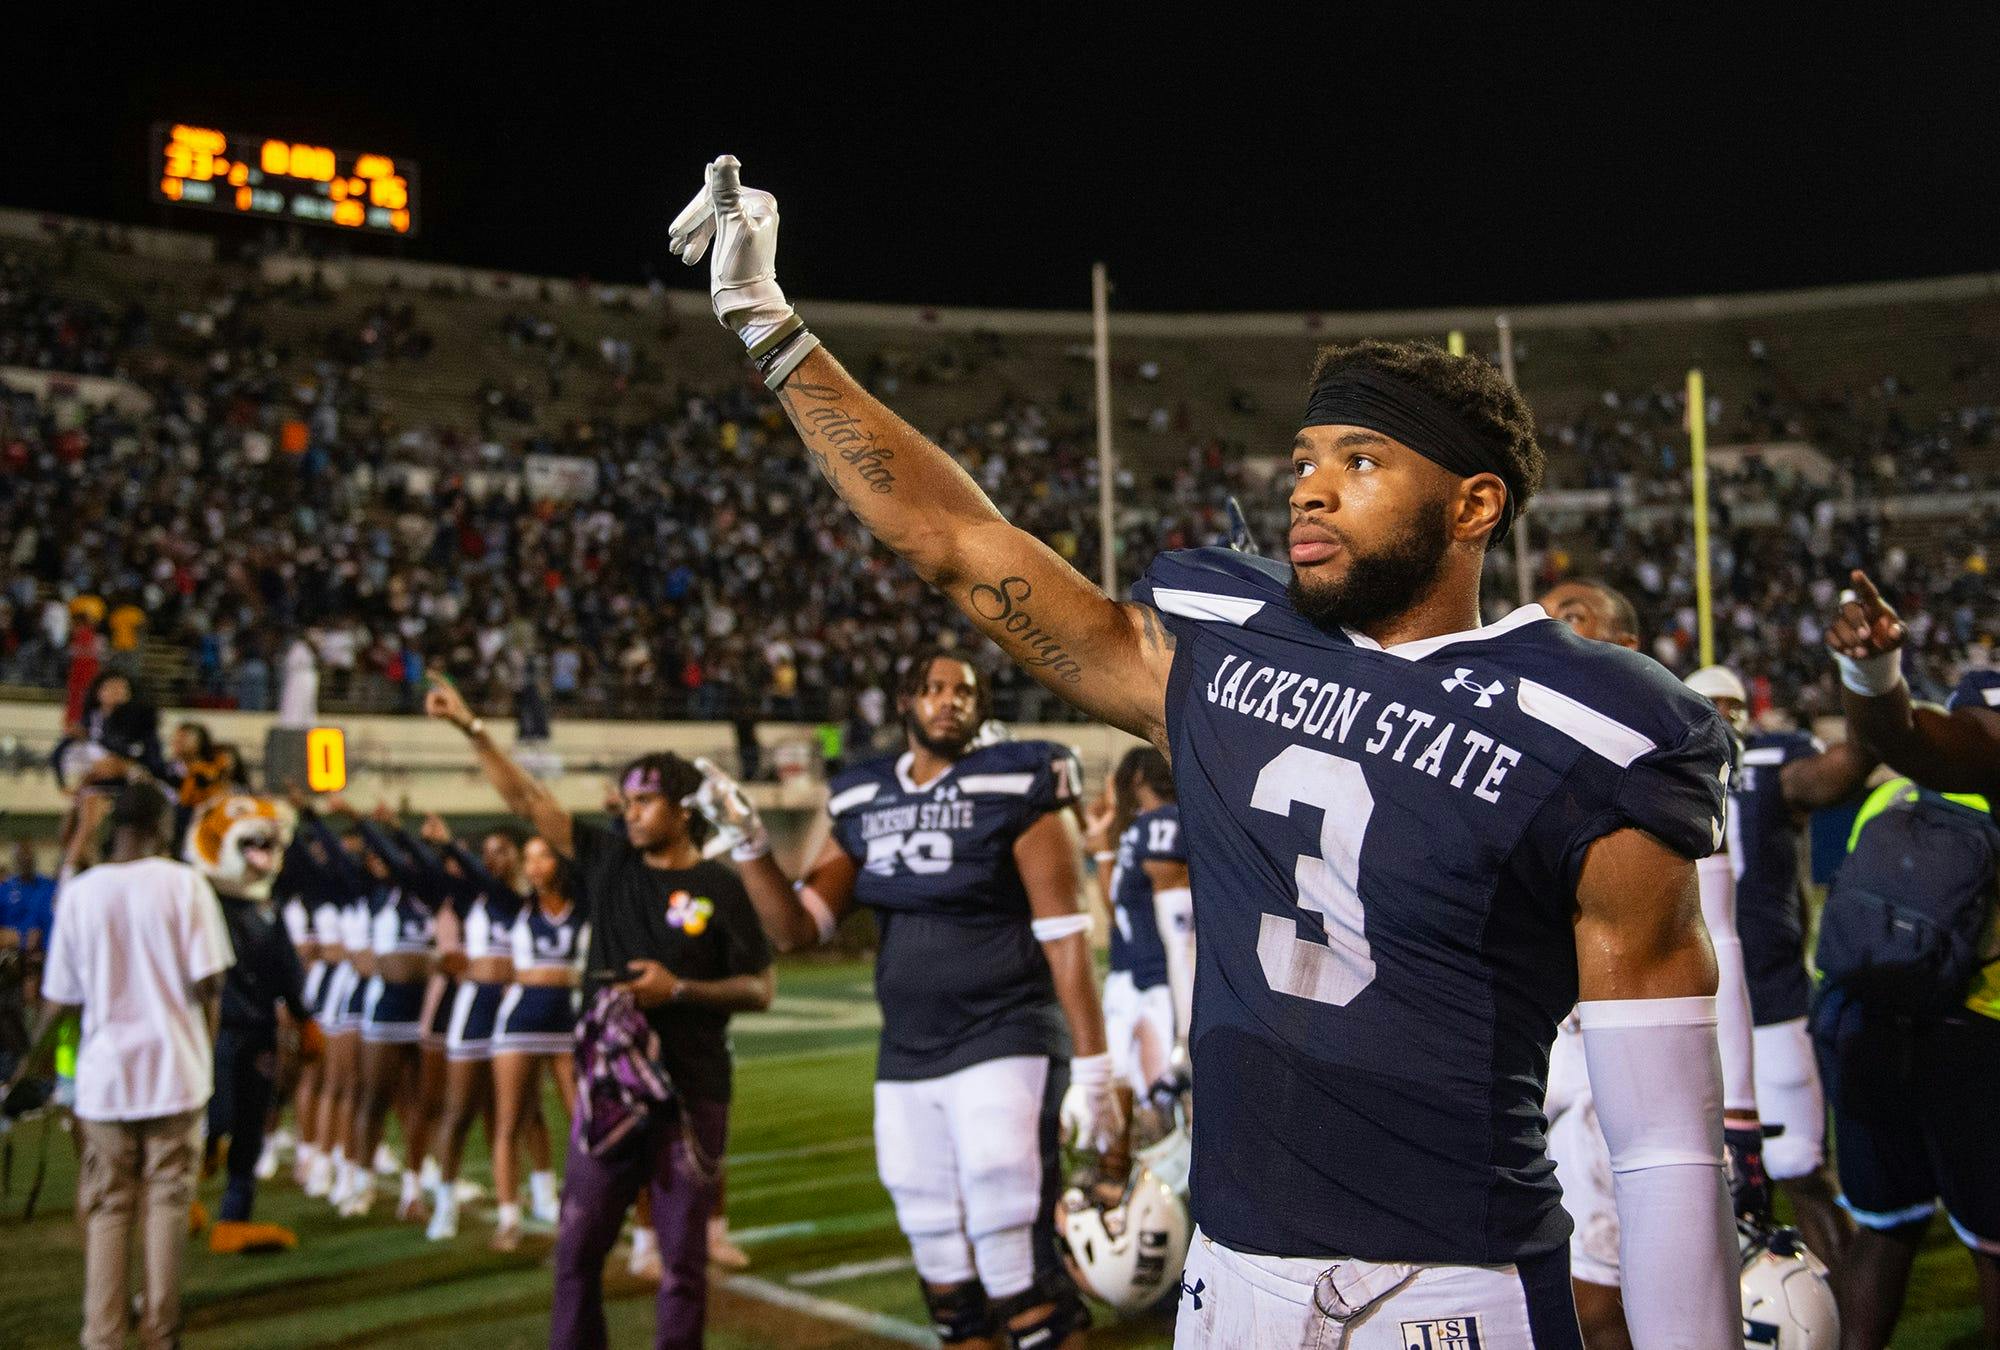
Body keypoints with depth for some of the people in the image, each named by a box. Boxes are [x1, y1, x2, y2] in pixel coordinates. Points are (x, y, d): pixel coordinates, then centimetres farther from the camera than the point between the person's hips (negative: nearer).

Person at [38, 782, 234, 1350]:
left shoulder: (79, 893, -2)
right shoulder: (185, 884, -8)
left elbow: (60, 999, 1)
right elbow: (206, 982, -10)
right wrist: (206, 1046, 9)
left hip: (104, 1074, 2)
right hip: (174, 1068, -1)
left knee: (107, 1207, 11)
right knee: (167, 1200, 10)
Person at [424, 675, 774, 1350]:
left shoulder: (720, 888, -4)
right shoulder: (608, 861, 5)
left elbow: (760, 989, -3)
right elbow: (529, 800, 4)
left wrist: (680, 990, -14)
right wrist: (472, 729, -1)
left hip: (691, 1092, -3)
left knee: (682, 1255, 4)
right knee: (578, 1245, 7)